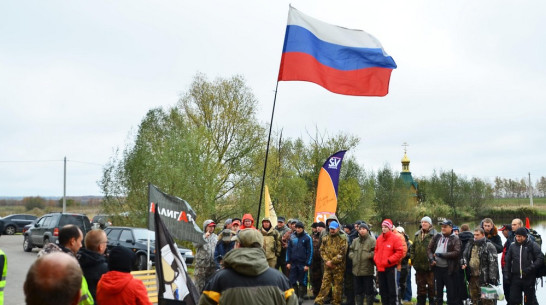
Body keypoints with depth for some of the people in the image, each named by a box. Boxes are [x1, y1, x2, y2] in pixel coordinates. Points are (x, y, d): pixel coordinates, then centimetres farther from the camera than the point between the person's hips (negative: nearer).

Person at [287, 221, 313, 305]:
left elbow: (310, 251, -5)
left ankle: (301, 297, 13)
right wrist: (288, 262, 4)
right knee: (292, 281, 3)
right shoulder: (292, 237, 6)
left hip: (303, 263, -3)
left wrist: (308, 264, -10)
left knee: (302, 281, 4)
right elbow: (288, 250, 10)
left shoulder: (307, 238, -4)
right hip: (293, 263, 3)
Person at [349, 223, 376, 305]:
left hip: (367, 271, -6)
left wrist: (367, 256, -19)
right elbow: (351, 251, 21)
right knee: (358, 291, 14)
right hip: (356, 270, 6)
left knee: (368, 291, 3)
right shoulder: (355, 241, 14)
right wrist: (352, 256, 3)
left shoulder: (372, 240, -6)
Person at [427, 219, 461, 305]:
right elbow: (429, 249, 10)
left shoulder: (455, 239, -5)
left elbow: (457, 253, -17)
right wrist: (431, 259, -8)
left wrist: (441, 255, -17)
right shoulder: (437, 237, 8)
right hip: (437, 268, 5)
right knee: (438, 291, 16)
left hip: (449, 269, -5)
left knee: (451, 292, 0)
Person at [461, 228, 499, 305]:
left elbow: (493, 263, -14)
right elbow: (465, 256, 26)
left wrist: (492, 278, -18)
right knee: (474, 298, 16)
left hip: (484, 277, -7)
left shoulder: (489, 246, -9)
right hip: (472, 276, 7)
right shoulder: (470, 244, 13)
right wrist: (464, 263, 5)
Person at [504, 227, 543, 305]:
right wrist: (506, 274, 5)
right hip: (515, 278, 3)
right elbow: (507, 261, 13)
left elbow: (540, 258, -7)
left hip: (529, 278, -3)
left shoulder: (532, 245, -3)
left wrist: (531, 268, -18)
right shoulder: (512, 246, 7)